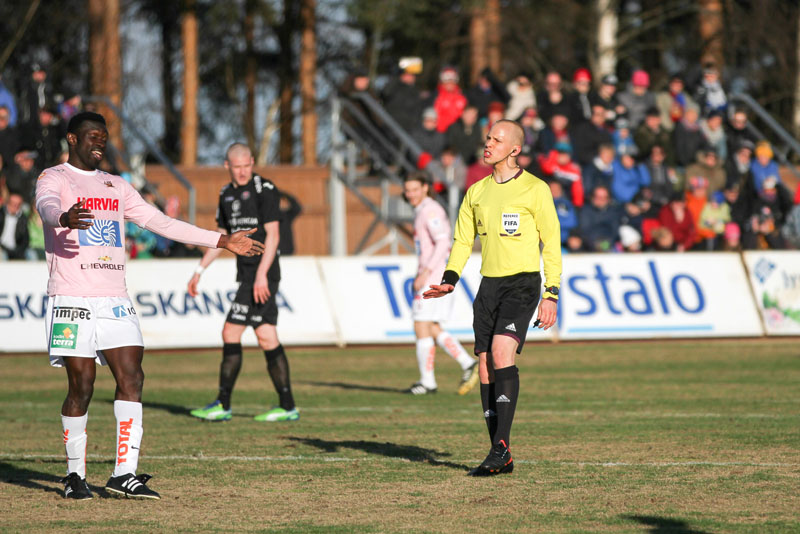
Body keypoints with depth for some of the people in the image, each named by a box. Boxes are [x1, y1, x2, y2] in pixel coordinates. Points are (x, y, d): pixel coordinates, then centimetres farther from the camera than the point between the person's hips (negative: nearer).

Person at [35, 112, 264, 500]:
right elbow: (47, 206, -22)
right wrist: (65, 217, -48)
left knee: (131, 377, -8)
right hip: (72, 300, -5)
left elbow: (161, 222, 20)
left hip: (114, 300, 5)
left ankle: (124, 474, -9)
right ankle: (74, 475, 9)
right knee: (81, 384, -5)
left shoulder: (117, 187, 20)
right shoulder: (54, 178, 1)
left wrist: (221, 241, 15)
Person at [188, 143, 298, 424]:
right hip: (246, 272, 8)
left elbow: (273, 235, -14)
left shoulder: (264, 189, -9)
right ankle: (287, 406, 8)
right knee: (267, 337, 6)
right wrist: (199, 271, 19)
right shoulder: (227, 194, 15)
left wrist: (261, 274, -22)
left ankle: (223, 405, -5)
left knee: (231, 332, -9)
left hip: (262, 273, -8)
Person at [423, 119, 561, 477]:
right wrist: (450, 280, -2)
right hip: (489, 284, 6)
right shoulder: (477, 192, 13)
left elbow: (551, 243, -2)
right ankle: (501, 458, 6)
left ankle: (501, 445, -23)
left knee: (502, 353, -23)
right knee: (485, 365, 1)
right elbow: (463, 240, 15)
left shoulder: (535, 190, -3)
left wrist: (551, 295, -7)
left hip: (522, 282, -6)